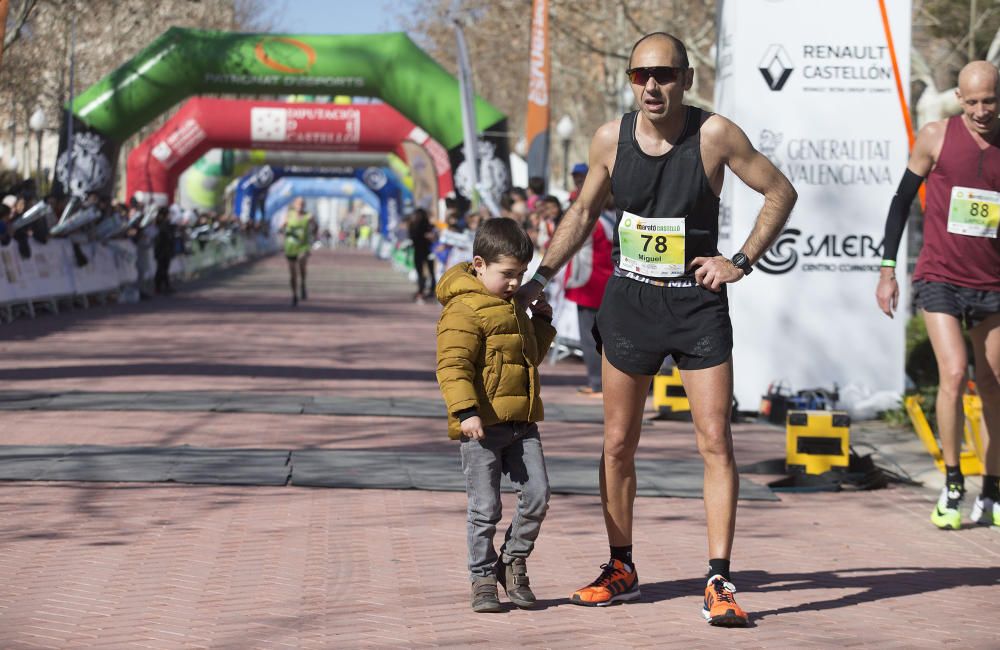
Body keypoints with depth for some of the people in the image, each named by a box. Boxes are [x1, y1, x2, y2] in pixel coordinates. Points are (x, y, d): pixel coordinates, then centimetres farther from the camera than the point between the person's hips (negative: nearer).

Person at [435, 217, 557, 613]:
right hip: (482, 425, -7)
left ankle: (513, 562, 19)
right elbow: (453, 365, -18)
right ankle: (484, 578, 11)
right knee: (485, 509, -1)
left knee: (537, 495, 1)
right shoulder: (464, 310, -11)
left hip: (521, 424, 8)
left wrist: (542, 323, 17)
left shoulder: (512, 307, 18)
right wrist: (465, 411, -28)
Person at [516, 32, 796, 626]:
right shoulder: (611, 139, -4)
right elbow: (583, 213, 12)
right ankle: (621, 570, 24)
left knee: (715, 442, -8)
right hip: (630, 303, 3)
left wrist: (742, 261, -10)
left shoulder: (714, 135, -13)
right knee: (618, 444, 9)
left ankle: (720, 582, -5)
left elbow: (781, 193, -3)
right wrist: (540, 277, 7)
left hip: (698, 306, -3)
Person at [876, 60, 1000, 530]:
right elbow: (902, 200, 6)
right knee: (954, 373, -17)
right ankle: (952, 488, -6)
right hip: (939, 280, -2)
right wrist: (887, 270, 2)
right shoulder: (936, 137, -2)